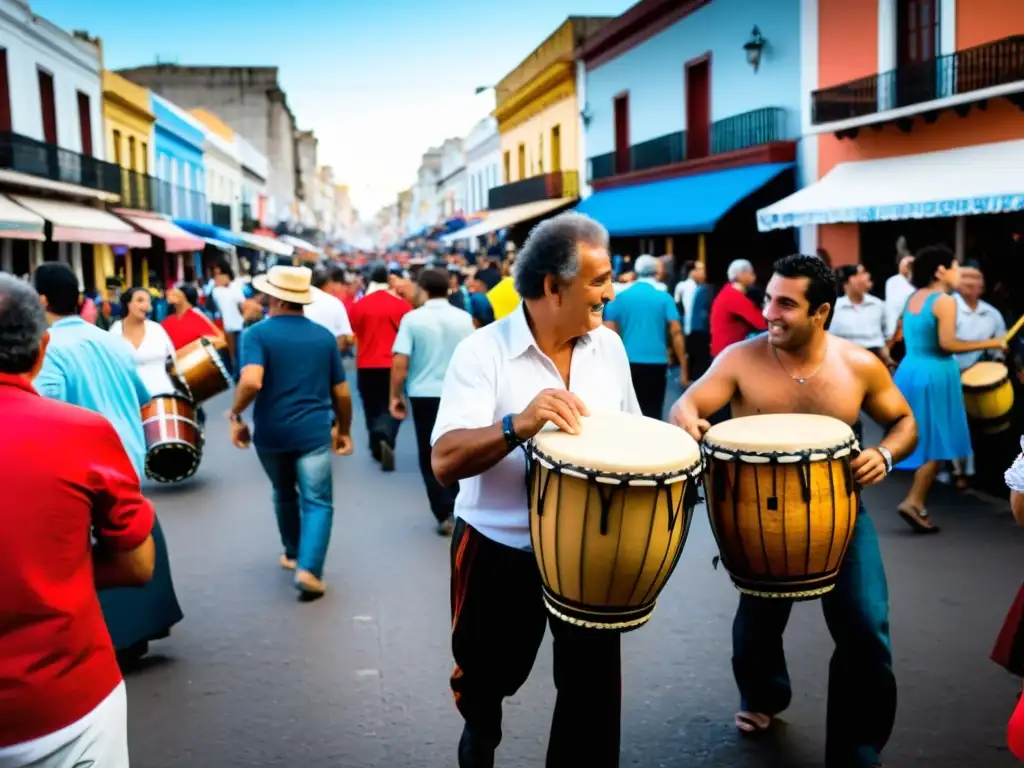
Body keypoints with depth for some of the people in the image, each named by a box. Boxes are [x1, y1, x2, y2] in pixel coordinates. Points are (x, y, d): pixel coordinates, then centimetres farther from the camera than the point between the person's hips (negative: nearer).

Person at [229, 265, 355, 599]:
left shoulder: (257, 334, -6)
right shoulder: (324, 336, 5)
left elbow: (251, 382, -23)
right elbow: (341, 392, 8)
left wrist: (235, 414, -7)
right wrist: (343, 429, 21)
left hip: (270, 432, 0)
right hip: (313, 432, 0)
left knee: (284, 495, 23)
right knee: (318, 502, 1)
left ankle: (292, 554, 40)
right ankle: (308, 569, -15)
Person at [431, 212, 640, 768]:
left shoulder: (609, 346, -2)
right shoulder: (482, 352, -17)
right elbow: (445, 463, -26)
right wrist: (518, 425, -42)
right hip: (498, 552, -2)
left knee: (594, 688, 9)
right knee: (487, 681, 20)